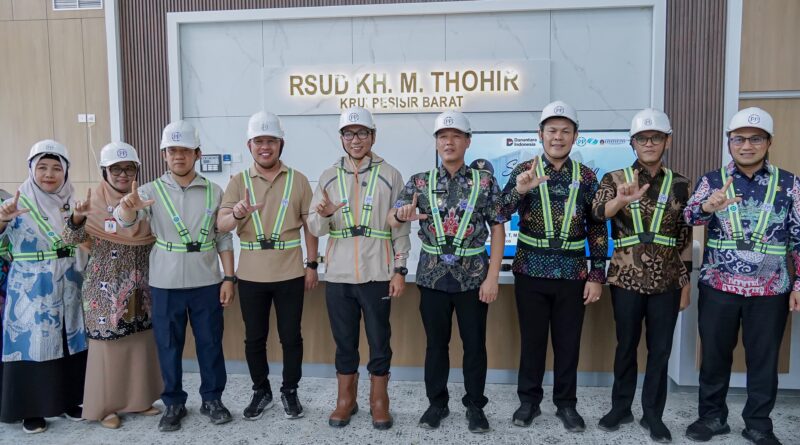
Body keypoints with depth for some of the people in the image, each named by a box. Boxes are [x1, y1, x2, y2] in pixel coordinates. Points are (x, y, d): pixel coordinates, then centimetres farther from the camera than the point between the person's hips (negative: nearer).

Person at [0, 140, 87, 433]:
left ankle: (69, 400, 25)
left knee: (69, 342, 10)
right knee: (30, 343, 2)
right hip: (30, 288, -4)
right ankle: (30, 409, 17)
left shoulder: (71, 204, 6)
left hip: (68, 287, 4)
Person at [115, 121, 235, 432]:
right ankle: (173, 403, 27)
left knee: (210, 342, 9)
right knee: (168, 345, 10)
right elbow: (125, 220, -18)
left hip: (206, 282, 0)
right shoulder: (151, 191, 0)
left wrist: (229, 278, -2)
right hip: (165, 283, 0)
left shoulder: (214, 192, 2)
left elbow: (224, 239, 3)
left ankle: (212, 399, 26)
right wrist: (128, 206, -42)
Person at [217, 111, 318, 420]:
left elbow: (309, 224, 4)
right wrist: (238, 213, -32)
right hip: (251, 275, 1)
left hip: (290, 273, -1)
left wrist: (312, 265, -1)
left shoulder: (298, 180, 1)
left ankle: (290, 391, 27)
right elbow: (221, 225, -9)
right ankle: (261, 392, 30)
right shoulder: (238, 182, 1)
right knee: (254, 337, 12)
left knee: (291, 336, 8)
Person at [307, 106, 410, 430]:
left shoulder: (389, 175, 1)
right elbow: (315, 229, 4)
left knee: (379, 340, 8)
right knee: (344, 341, 12)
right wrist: (324, 215, -18)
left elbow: (400, 227, 0)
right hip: (338, 274, 2)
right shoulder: (329, 177, 7)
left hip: (377, 274, -2)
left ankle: (379, 401, 25)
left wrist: (400, 270, -5)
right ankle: (346, 399, 28)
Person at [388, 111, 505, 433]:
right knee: (436, 342, 11)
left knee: (475, 343, 8)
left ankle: (475, 405, 25)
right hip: (433, 275, 1)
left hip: (474, 275, -1)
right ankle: (437, 402, 28)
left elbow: (497, 229, -2)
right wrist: (402, 214, -27)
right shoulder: (420, 182, 2)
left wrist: (492, 276, -8)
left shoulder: (485, 181, -1)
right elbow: (391, 220, -2)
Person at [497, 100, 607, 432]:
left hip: (572, 272, 1)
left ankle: (566, 404, 27)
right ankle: (529, 400, 26)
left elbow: (597, 229, 4)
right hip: (531, 270, -1)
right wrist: (519, 190, -31)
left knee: (568, 341, 10)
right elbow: (499, 215, -12)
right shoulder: (524, 171, 0)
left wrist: (596, 276, 0)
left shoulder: (586, 176, 3)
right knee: (531, 339, 9)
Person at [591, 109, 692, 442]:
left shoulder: (679, 184, 5)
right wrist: (622, 199, -42)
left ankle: (653, 414, 24)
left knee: (660, 349, 9)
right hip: (626, 278, -1)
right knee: (626, 345, 10)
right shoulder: (615, 179, -1)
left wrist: (686, 282, 7)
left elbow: (685, 237, 8)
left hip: (667, 280, 2)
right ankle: (620, 408, 25)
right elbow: (598, 212, -21)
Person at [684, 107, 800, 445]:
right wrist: (707, 206, -38)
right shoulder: (712, 180, 1)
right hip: (718, 287, 0)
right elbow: (689, 216, -16)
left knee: (764, 359, 11)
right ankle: (712, 416, 26)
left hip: (770, 290, 1)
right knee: (714, 355, 10)